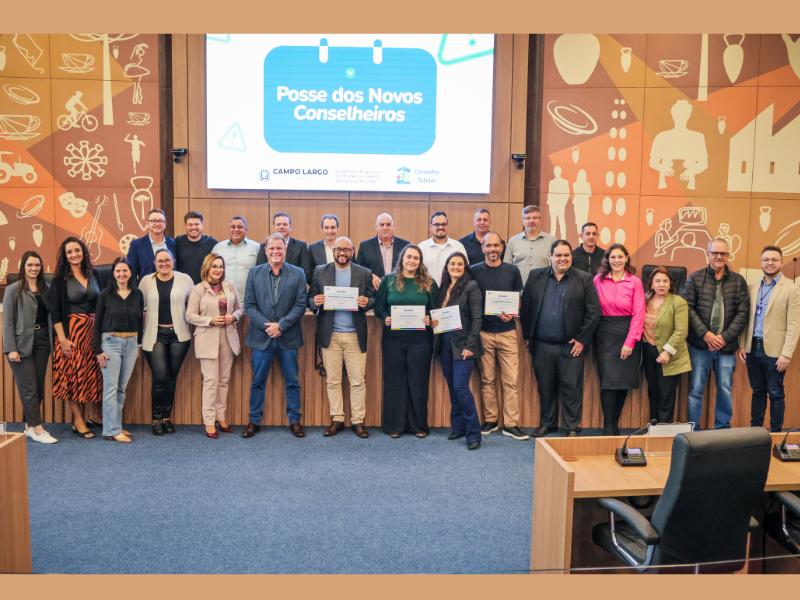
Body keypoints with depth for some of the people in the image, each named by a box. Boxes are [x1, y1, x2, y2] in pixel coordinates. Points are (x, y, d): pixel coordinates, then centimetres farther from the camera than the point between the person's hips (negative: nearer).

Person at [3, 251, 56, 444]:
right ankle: (37, 429, 3)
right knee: (29, 388, -2)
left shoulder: (46, 288, 8)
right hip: (22, 344, -4)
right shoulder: (13, 289, -2)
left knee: (39, 386, 8)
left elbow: (51, 315, 9)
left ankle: (29, 425, 20)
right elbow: (7, 321, -5)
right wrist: (11, 349, -12)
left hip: (42, 342, 4)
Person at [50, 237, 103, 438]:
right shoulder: (60, 279, -3)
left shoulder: (93, 274, 8)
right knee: (74, 375, 1)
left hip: (94, 331, 4)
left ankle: (94, 416, 21)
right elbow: (55, 312, -6)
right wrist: (62, 339, -13)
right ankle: (78, 421, 10)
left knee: (95, 374, 8)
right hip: (72, 331, -4)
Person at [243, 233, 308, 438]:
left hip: (288, 337, -1)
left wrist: (281, 325, -13)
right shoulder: (255, 273, 4)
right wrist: (266, 325, -12)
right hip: (261, 336, 1)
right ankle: (254, 421, 20)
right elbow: (249, 305, 0)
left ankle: (294, 421, 18)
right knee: (258, 381, 8)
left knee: (292, 381, 7)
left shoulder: (298, 274, 1)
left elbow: (300, 305, -4)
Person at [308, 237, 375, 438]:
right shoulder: (320, 272, 7)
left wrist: (366, 302, -16)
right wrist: (315, 302, -16)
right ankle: (337, 420, 16)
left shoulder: (364, 273, 6)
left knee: (358, 381, 1)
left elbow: (372, 299, 6)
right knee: (332, 381, 6)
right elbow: (310, 299, 6)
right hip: (330, 335, 1)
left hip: (355, 335, 0)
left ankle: (358, 421, 10)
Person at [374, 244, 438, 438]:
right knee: (394, 380, 5)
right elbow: (378, 307, 5)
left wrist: (430, 319, -13)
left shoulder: (429, 283, 5)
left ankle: (418, 425, 16)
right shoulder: (388, 280, 4)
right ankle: (394, 425, 15)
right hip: (393, 338, 0)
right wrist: (385, 318, -14)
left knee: (418, 381, 5)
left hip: (420, 339, 0)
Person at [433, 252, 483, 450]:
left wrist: (470, 345, -15)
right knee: (452, 387, 12)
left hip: (462, 344, -6)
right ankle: (458, 426, 23)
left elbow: (476, 318, -11)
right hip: (445, 344, 6)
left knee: (460, 388, -11)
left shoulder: (471, 286, -7)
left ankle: (473, 432, -2)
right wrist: (433, 321, 1)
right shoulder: (443, 287, 12)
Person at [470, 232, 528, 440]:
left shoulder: (512, 271, 4)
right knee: (487, 380, 7)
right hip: (483, 333, 0)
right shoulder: (474, 271, 1)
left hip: (507, 332, 1)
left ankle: (511, 424, 6)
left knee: (511, 380, -1)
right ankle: (490, 420, 18)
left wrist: (512, 314, -11)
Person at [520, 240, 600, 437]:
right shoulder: (536, 276, 6)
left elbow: (593, 312, -3)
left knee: (572, 388, 3)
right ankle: (547, 423, 27)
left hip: (571, 346, -2)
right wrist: (527, 336, 5)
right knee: (545, 387, 12)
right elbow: (525, 307, 9)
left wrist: (582, 340, -7)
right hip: (541, 345, 3)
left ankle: (572, 427, 16)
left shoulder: (584, 279, 0)